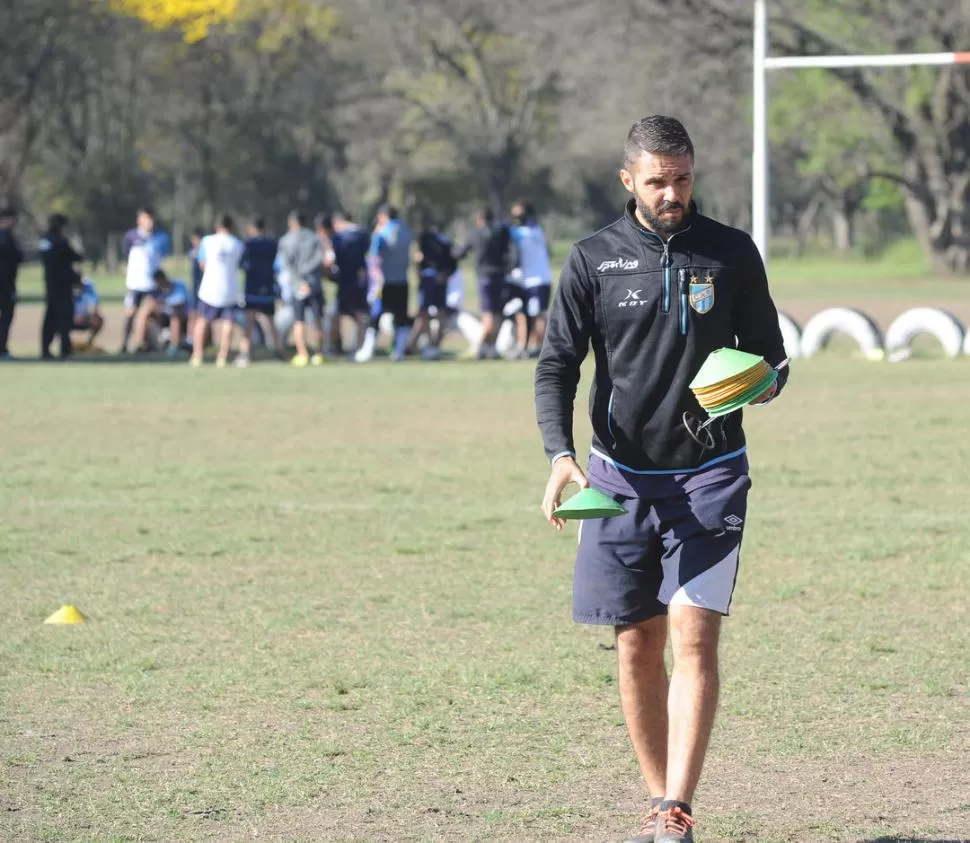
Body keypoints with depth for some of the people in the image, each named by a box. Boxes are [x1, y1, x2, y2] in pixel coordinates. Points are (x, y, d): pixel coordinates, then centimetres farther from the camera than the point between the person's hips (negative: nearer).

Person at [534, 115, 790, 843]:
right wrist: (561, 455, -17)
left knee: (693, 634, -13)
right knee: (637, 647, 5)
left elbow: (768, 353, 10)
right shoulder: (595, 260, 0)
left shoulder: (732, 253, 1)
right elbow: (556, 365, -1)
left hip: (710, 476, -1)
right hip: (623, 476, 1)